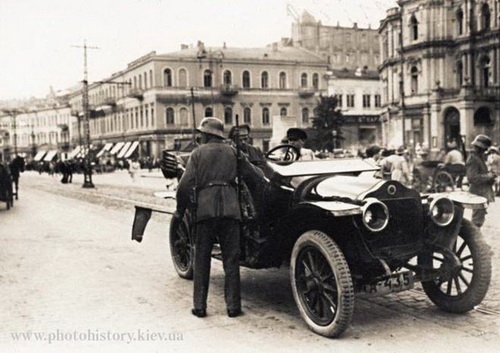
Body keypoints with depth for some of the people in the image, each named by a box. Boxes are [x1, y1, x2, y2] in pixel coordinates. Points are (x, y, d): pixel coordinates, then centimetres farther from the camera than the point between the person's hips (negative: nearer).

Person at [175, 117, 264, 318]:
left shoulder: (198, 153, 7)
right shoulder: (232, 152, 13)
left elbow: (185, 185, -2)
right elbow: (256, 175, 12)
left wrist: (180, 210, 8)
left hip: (205, 208, -1)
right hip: (230, 208, 1)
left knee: (201, 259, 8)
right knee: (231, 259, 7)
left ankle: (199, 306, 11)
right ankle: (233, 306, 8)